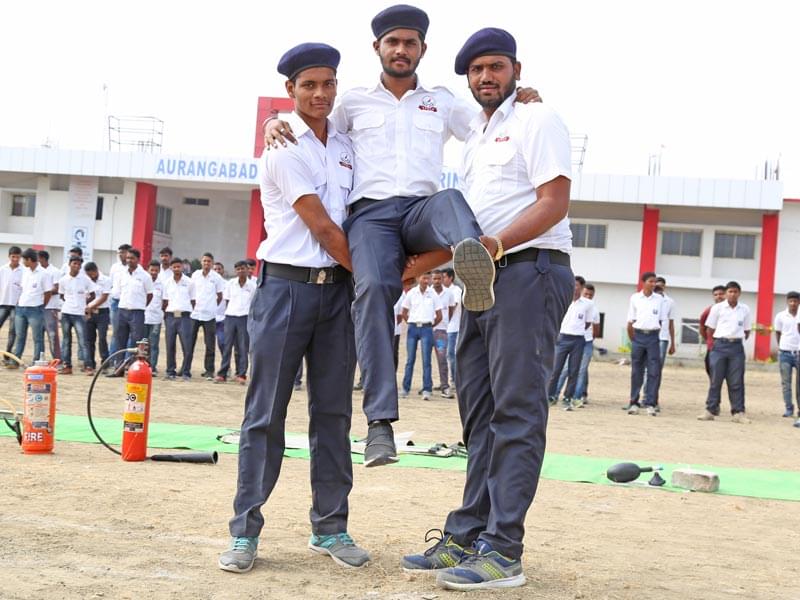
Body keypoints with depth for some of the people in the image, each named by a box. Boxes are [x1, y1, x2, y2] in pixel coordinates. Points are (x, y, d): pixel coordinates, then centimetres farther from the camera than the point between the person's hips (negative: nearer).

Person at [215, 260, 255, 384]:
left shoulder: (252, 285, 1)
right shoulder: (230, 284, 5)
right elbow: (227, 301, 12)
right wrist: (229, 311, 5)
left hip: (245, 318, -1)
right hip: (230, 317, 1)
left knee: (243, 348, 0)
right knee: (227, 346, 1)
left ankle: (241, 375, 4)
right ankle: (222, 374, 3)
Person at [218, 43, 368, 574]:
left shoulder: (348, 145, 13)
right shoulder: (282, 147, -5)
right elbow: (322, 226, -9)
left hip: (339, 289, 5)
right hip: (286, 286, -5)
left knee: (334, 412, 7)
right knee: (266, 413, -2)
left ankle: (331, 528, 15)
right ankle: (245, 533, 4)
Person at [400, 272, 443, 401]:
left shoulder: (433, 294, 3)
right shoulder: (411, 293, 5)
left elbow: (439, 316, 8)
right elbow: (404, 313, 12)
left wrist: (430, 325, 8)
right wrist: (411, 324, 7)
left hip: (427, 328, -1)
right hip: (413, 328, 1)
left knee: (426, 360, -5)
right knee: (410, 359, 5)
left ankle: (427, 390, -6)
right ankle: (405, 388, 11)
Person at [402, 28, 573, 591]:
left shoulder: (537, 120, -2)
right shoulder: (475, 137, 23)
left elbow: (554, 202, -14)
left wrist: (497, 243, -26)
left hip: (529, 271, -9)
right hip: (483, 280, 9)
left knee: (516, 411, -11)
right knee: (480, 414, 8)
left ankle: (503, 550, -11)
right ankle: (467, 538, 13)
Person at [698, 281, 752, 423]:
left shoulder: (745, 309, 6)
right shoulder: (717, 308, 2)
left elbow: (747, 331, 13)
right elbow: (709, 329, 6)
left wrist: (738, 340, 8)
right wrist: (714, 343, 8)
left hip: (737, 347, 1)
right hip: (720, 345, -1)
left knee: (736, 382, 1)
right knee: (715, 380, 1)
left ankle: (738, 412, 3)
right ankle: (710, 410, 6)